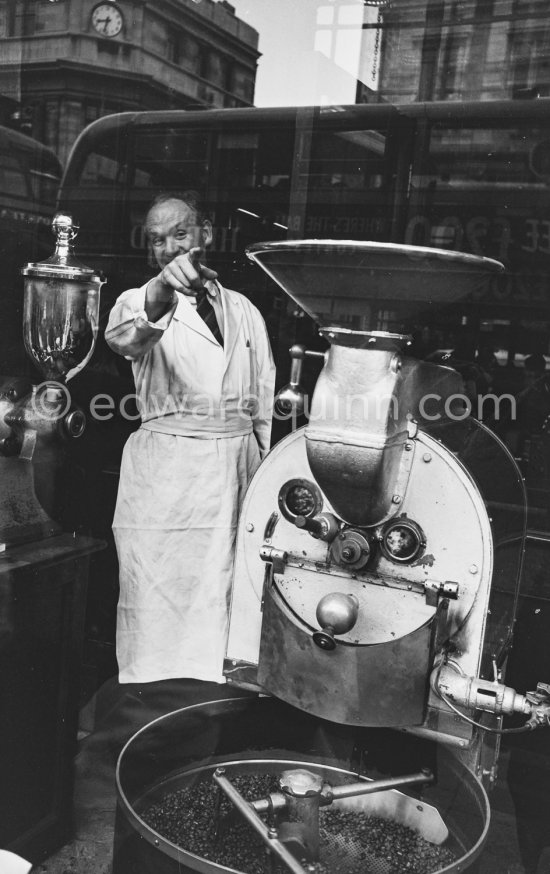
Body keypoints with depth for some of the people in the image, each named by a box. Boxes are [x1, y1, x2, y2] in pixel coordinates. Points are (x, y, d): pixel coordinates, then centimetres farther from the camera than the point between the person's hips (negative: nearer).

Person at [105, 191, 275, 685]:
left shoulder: (244, 312, 15)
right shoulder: (140, 301, 4)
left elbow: (264, 404, 17)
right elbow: (123, 339, -22)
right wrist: (161, 292, -42)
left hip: (238, 471, 3)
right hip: (164, 472, -2)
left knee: (223, 596, 6)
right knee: (158, 593, -1)